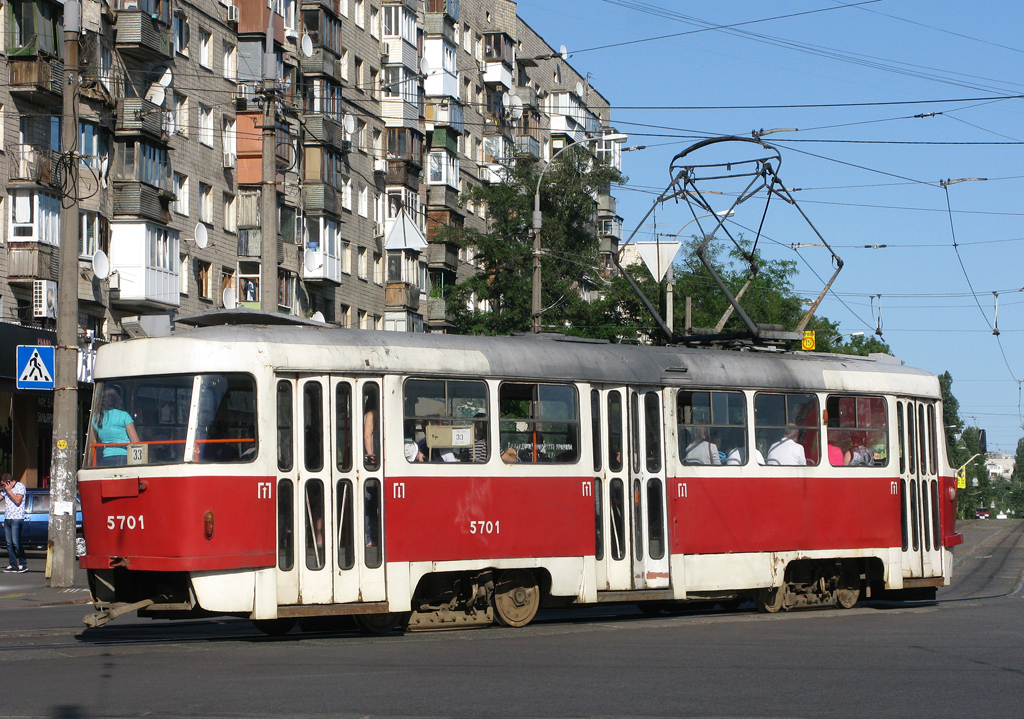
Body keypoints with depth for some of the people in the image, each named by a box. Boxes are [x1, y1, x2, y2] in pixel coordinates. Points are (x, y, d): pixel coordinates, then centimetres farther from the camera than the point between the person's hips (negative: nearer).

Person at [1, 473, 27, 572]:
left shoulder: (20, 486, -3)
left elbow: (17, 501, -13)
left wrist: (9, 491, -9)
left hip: (17, 518, -7)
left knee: (16, 543, -12)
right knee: (9, 544, 3)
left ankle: (23, 564, -6)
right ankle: (13, 565, 5)